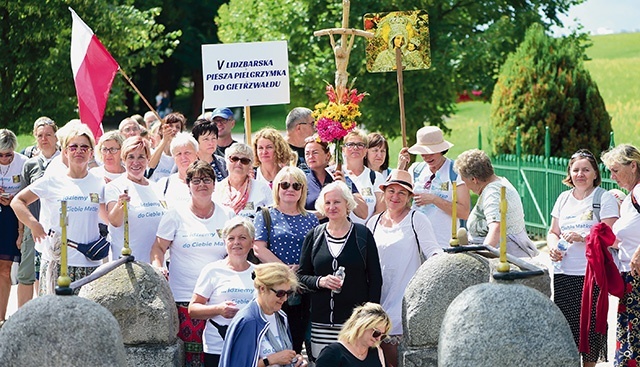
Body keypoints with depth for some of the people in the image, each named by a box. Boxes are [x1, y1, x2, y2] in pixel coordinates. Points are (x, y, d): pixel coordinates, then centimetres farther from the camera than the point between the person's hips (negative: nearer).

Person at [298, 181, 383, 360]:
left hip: (355, 322, -2)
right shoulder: (314, 236, 10)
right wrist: (320, 281, -9)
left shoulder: (363, 235, 5)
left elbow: (375, 280, 5)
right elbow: (301, 276, 12)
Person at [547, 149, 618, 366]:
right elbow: (553, 232, 22)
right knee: (565, 323, 0)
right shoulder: (564, 198, 16)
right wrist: (553, 246, 0)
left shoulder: (604, 198, -2)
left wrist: (583, 238, -21)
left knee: (590, 324, -4)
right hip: (564, 274, 5)